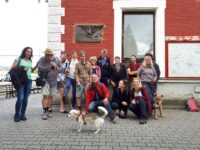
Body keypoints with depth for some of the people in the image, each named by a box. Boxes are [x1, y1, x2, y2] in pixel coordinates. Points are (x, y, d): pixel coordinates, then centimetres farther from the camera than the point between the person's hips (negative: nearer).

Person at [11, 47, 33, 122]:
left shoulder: (30, 61, 15)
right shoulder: (18, 59, 2)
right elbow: (12, 69, -5)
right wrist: (21, 69, -15)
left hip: (29, 81, 4)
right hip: (20, 81, -4)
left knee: (26, 99, 4)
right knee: (20, 98, -10)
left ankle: (22, 114, 15)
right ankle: (17, 115, 5)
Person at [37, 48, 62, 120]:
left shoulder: (56, 60, 6)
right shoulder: (41, 60, -4)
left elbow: (61, 69, 5)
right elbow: (40, 69, -20)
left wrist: (56, 67, -15)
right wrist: (50, 66, -21)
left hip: (54, 81, 4)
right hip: (45, 80, -4)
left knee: (50, 96, 8)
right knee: (45, 96, -11)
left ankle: (47, 111, 19)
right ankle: (45, 112, -6)